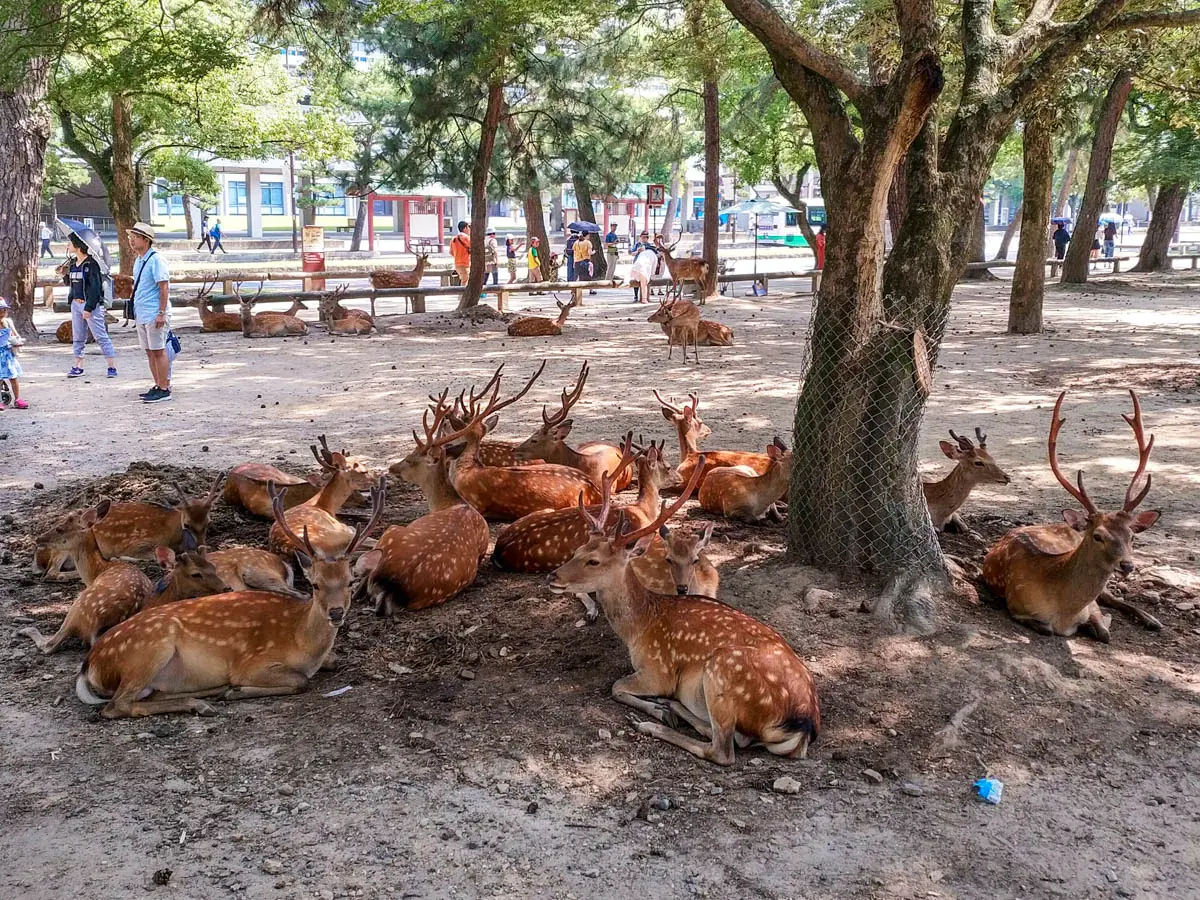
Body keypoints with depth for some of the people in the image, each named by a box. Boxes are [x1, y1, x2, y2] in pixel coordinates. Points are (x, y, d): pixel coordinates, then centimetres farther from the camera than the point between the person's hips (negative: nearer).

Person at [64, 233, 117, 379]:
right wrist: (64, 275, 3)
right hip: (76, 303, 8)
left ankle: (112, 367, -5)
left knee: (101, 336, -7)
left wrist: (88, 307, -19)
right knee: (77, 337, 10)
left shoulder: (91, 263, -12)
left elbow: (95, 287, -16)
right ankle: (78, 366, 16)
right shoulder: (73, 263, 12)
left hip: (92, 304, -8)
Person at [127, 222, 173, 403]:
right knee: (149, 352, 12)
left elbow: (164, 288, -16)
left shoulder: (156, 260, -12)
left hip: (155, 314, -9)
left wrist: (161, 313, -21)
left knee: (158, 351, -5)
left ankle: (164, 389, 0)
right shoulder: (139, 261, 15)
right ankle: (158, 387, 19)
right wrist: (136, 310, 21)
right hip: (141, 314, 9)